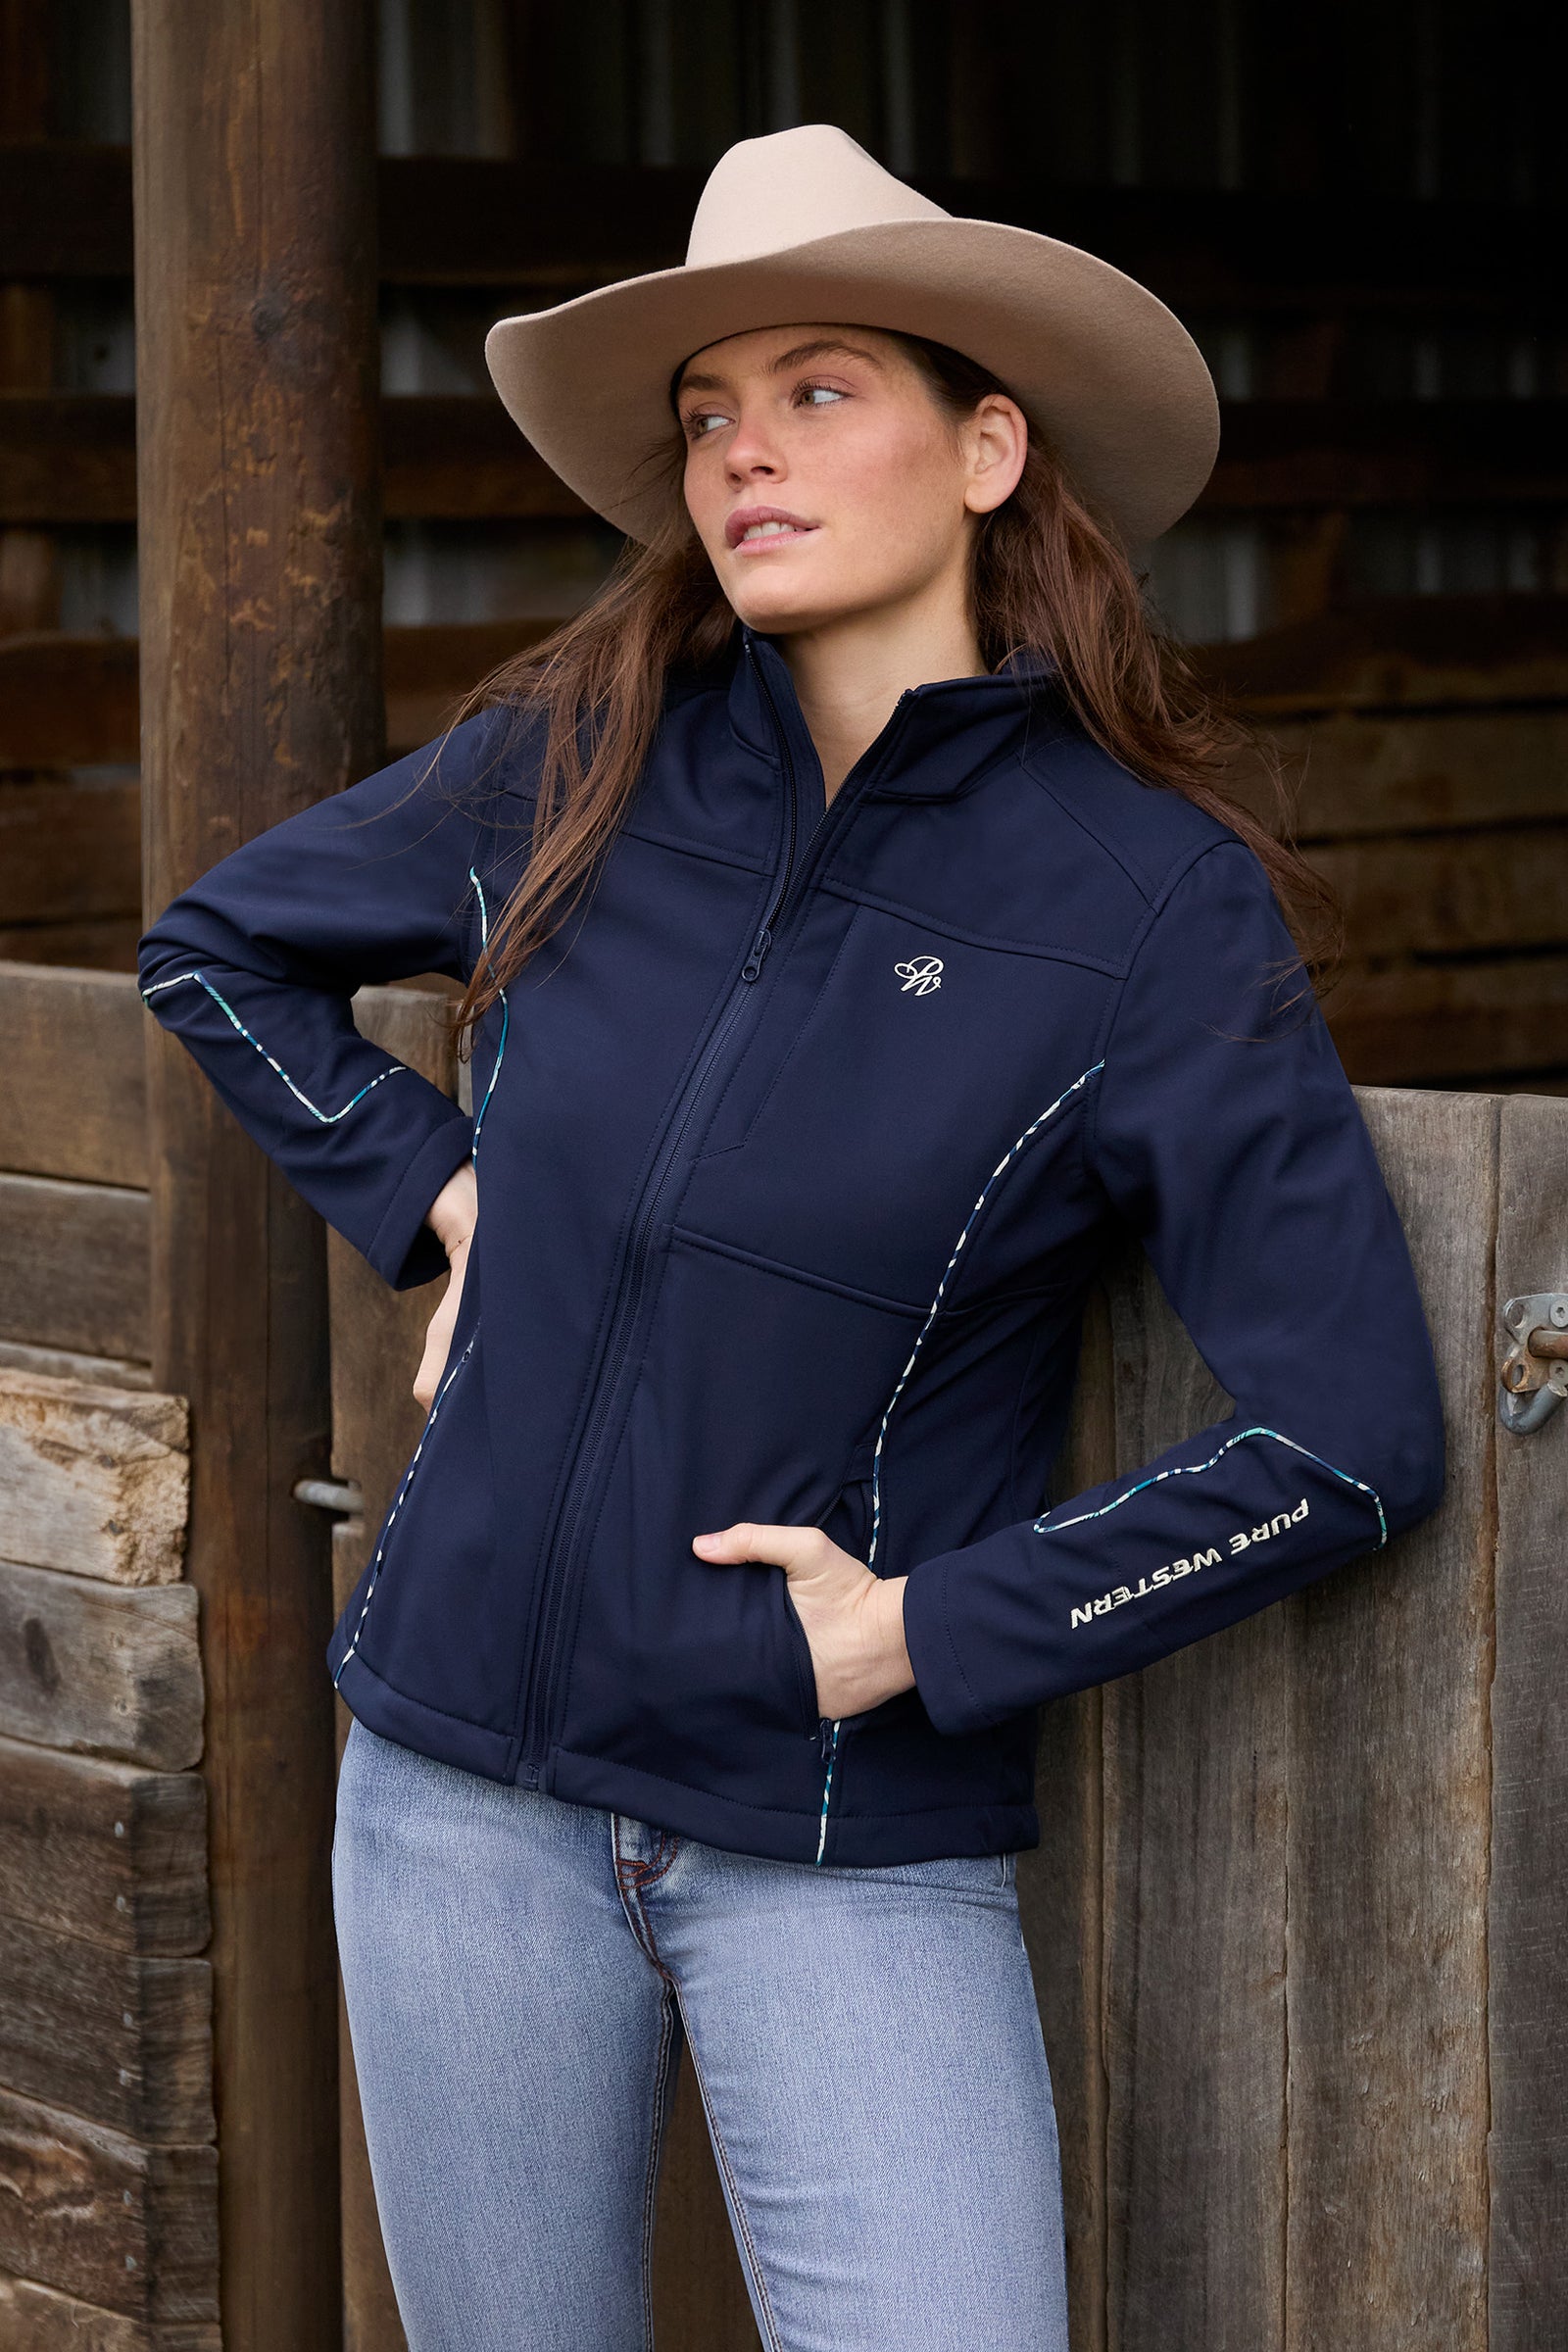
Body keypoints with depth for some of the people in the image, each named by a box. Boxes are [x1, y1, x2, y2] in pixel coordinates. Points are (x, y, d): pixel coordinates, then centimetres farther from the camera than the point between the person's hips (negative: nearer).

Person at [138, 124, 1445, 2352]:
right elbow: (216, 947, 20)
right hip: (470, 1792, 3)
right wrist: (433, 1199, 7)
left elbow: (1352, 1440, -10)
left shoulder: (1152, 897, -8)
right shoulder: (573, 762, 2)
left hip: (854, 1850, -3)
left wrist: (929, 1627, -11)